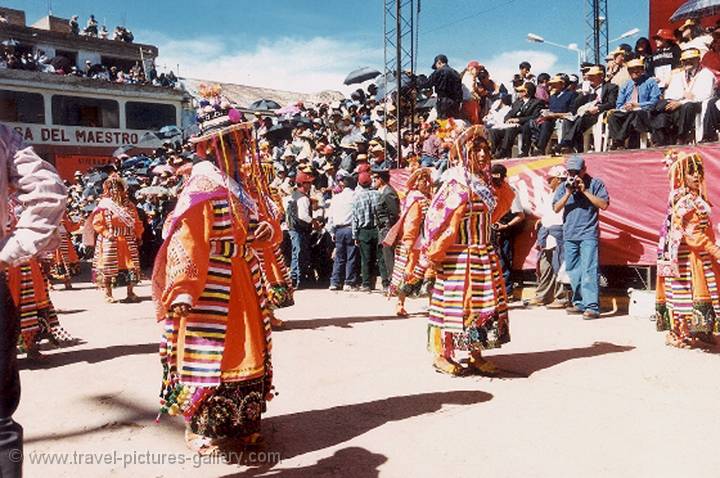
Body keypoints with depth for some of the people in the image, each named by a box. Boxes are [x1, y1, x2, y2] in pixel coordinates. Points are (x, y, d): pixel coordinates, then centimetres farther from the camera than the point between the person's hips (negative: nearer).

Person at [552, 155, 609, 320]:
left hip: (588, 234, -4)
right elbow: (556, 208, 5)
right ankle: (579, 303, 20)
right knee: (573, 271, 8)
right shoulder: (563, 187, 12)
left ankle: (592, 307, -13)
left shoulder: (595, 184, 3)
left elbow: (604, 204, -6)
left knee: (589, 270, -12)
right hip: (569, 235, 5)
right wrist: (568, 193, -8)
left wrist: (585, 191, -10)